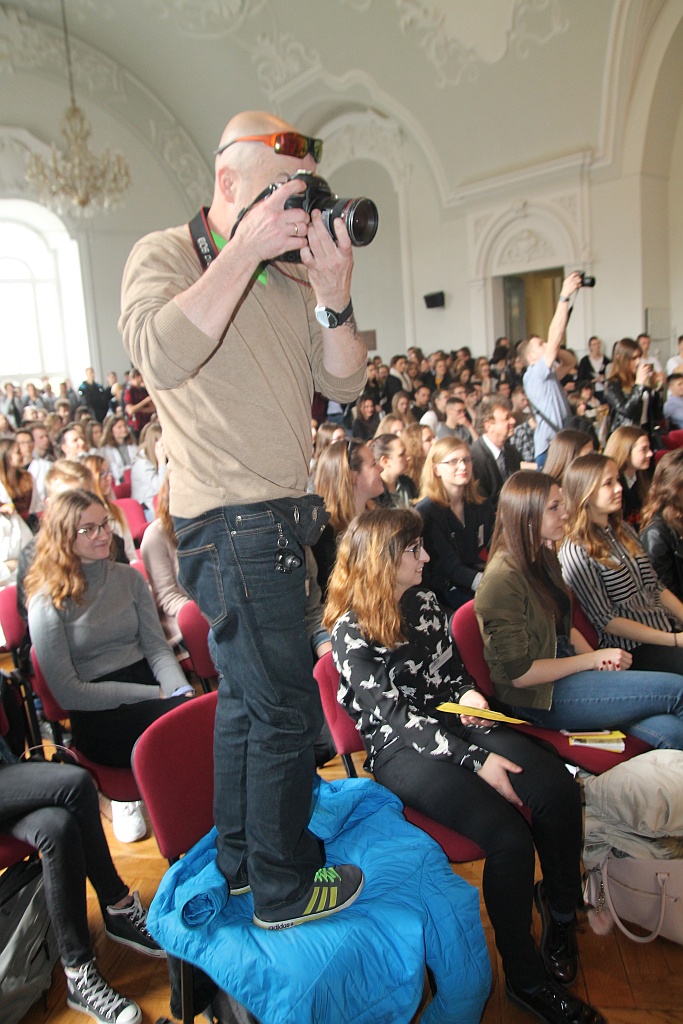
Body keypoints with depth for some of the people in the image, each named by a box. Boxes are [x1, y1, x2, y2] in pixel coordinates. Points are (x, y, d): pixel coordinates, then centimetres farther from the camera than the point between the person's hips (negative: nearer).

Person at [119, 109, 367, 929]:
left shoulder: (289, 278, 12)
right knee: (287, 707, -2)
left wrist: (332, 296, -9)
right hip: (231, 522, -8)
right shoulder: (164, 255, -5)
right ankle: (282, 888, 18)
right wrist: (244, 248, -22)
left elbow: (343, 386, 6)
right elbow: (161, 356, -26)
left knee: (246, 694, 18)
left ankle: (241, 856, 36)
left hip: (278, 519, 8)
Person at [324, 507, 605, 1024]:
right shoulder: (350, 630, -9)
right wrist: (476, 760, -21)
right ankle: (527, 979, -2)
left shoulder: (425, 601, 11)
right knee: (508, 835, -26)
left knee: (559, 790, -19)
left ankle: (562, 912, 9)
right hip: (401, 749, -6)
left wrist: (469, 693, -4)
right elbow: (390, 715, -15)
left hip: (453, 723, 6)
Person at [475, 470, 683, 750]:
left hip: (567, 671, 8)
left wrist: (600, 659, -1)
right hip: (538, 698, -8)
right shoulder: (503, 580, -18)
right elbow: (520, 674, -18)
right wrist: (593, 659, -12)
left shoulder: (544, 558, 10)